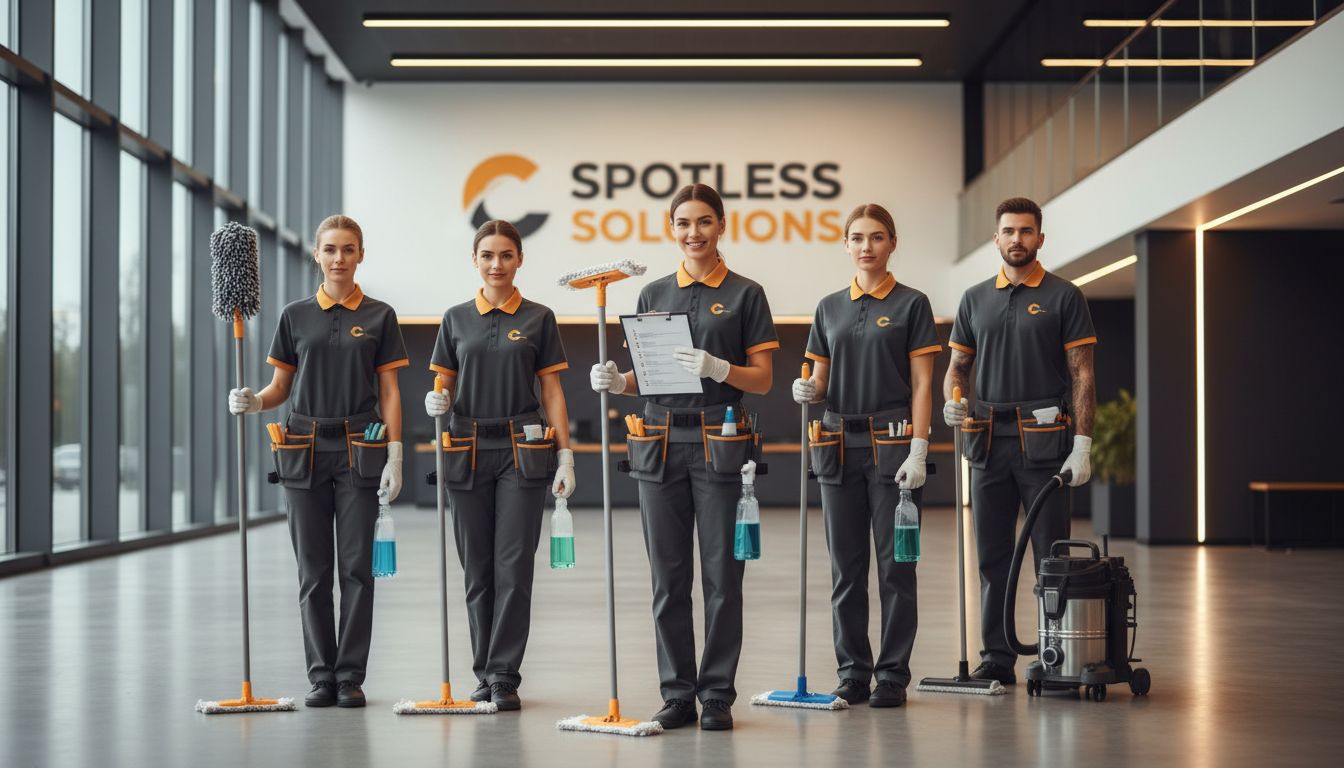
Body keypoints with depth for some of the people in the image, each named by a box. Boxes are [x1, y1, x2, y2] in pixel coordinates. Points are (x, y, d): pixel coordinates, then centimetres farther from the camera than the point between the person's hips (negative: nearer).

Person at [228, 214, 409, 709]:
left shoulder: (379, 317, 3)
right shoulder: (296, 316, 7)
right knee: (313, 570, 4)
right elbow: (281, 387, 10)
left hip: (359, 450, -1)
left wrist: (394, 457, -5)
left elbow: (389, 391, 2)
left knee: (356, 567, -1)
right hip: (305, 449, 1)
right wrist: (254, 403, -12)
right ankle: (321, 675, 11)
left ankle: (351, 677, 6)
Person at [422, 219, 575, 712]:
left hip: (523, 450, -2)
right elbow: (445, 386, 11)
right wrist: (437, 401, -12)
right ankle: (484, 673, 15)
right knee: (477, 567, 6)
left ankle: (504, 675, 1)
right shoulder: (456, 319, 8)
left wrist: (565, 455, -3)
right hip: (469, 450, 2)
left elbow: (552, 392, 3)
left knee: (514, 565, -4)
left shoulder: (538, 319, 3)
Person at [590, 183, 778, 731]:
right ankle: (678, 694, 13)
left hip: (720, 444, -3)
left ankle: (718, 695, 7)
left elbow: (762, 379, -2)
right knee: (668, 576, 5)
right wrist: (617, 382, -7)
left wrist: (717, 368, -20)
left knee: (722, 574, -1)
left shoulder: (744, 294, 1)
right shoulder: (654, 294, 12)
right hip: (661, 442, 3)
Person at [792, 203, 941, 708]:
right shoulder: (830, 308, 11)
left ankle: (893, 675, 6)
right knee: (846, 566, 6)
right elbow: (822, 380, 14)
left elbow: (922, 385, -5)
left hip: (892, 443, -4)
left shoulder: (911, 305, -1)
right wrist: (807, 390, -10)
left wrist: (918, 451, -13)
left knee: (895, 565, -1)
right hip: (840, 444, 4)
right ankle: (852, 672, 14)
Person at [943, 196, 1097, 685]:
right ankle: (997, 658, 12)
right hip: (989, 438, 4)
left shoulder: (1063, 297, 0)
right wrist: (952, 401, -8)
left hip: (1044, 439, -4)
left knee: (1051, 554, -2)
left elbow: (1082, 375, -3)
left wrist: (1082, 443, -11)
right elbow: (957, 365, 15)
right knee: (993, 556, 6)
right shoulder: (976, 299, 12)